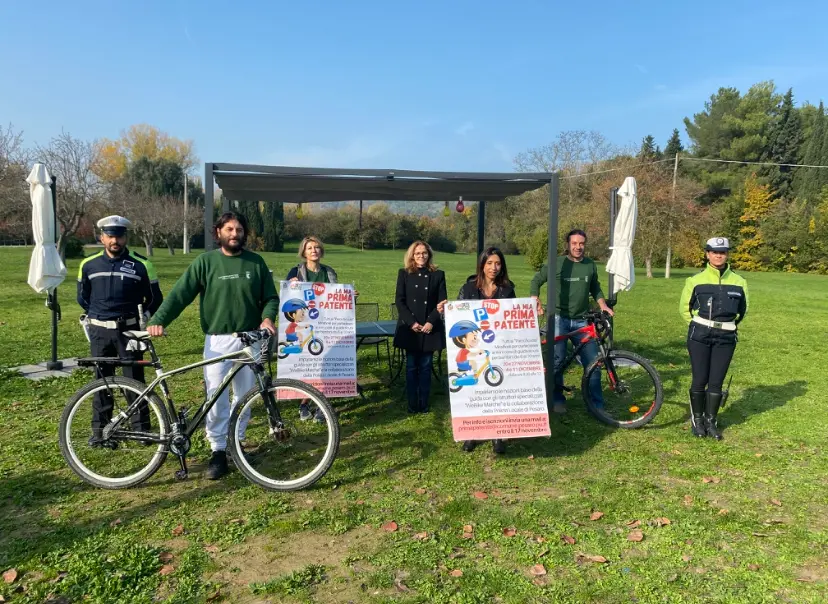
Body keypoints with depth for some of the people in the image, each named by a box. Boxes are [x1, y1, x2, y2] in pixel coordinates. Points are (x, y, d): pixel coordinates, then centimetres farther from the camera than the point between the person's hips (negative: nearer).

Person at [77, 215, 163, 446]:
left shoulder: (141, 265, -6)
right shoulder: (89, 265, 3)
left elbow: (154, 299, 3)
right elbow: (83, 298, 18)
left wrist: (141, 319, 5)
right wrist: (97, 315, 16)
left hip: (129, 330, -2)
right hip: (99, 331, 3)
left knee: (134, 379, 2)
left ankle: (142, 427, 12)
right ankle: (100, 428, 21)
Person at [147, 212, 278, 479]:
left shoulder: (256, 262, 5)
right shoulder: (205, 262, 1)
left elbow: (270, 297, 9)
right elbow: (180, 294, -5)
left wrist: (267, 318, -11)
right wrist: (158, 320, -17)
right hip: (218, 340, -1)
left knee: (244, 396, 11)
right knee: (216, 398, -3)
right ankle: (218, 451, 9)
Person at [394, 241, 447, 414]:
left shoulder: (438, 274, 5)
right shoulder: (404, 274, 4)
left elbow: (442, 302, 1)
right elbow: (399, 301, -1)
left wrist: (431, 322, -12)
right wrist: (412, 322, -11)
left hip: (430, 328, 0)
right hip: (409, 328, 0)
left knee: (426, 367, 4)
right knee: (411, 366, 4)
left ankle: (424, 404, 11)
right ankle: (412, 404, 11)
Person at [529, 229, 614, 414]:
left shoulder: (590, 265, 9)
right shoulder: (557, 263, -3)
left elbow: (595, 288, 22)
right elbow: (536, 280, 4)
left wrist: (603, 305, 6)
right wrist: (536, 301, -12)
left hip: (581, 321, 3)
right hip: (559, 318, -3)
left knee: (593, 361, 0)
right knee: (557, 360, -3)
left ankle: (597, 404, 11)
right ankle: (557, 399, 13)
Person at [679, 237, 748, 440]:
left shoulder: (738, 282, 2)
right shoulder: (695, 280, -4)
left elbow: (742, 310, 17)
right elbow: (684, 307, 7)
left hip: (726, 338, 2)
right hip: (699, 337, -2)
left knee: (716, 382, 5)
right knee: (700, 380, 1)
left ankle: (711, 421, 19)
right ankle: (697, 419, 17)